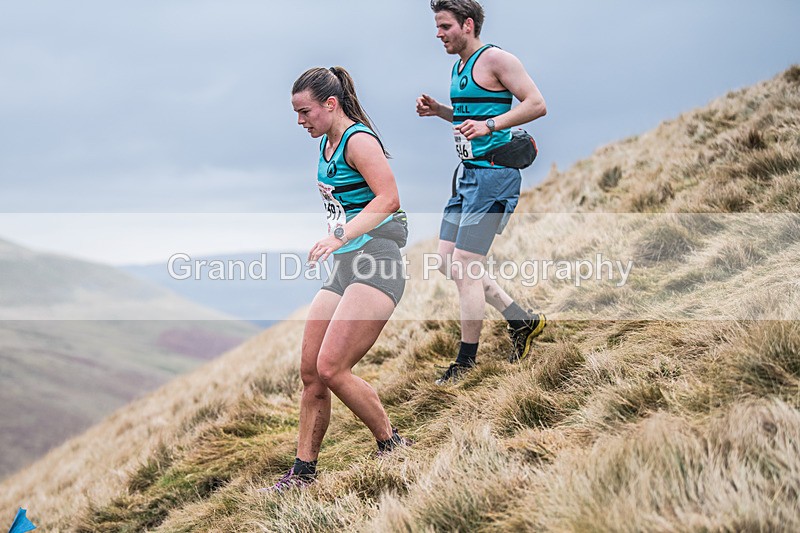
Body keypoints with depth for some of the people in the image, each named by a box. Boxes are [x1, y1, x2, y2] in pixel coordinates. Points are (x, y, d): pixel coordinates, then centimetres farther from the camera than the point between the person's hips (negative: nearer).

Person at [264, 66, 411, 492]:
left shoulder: (358, 140, -11)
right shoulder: (326, 143, 17)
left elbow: (389, 199, -23)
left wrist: (340, 237, -30)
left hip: (375, 266, -9)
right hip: (343, 269, 9)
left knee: (331, 369, -16)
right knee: (310, 372, 4)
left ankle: (392, 446, 1)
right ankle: (303, 472, 12)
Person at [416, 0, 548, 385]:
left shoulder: (495, 59, -11)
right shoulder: (459, 67, 17)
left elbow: (537, 105, -16)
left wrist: (489, 125, -27)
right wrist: (438, 110, 12)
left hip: (494, 174, -10)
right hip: (469, 174, 10)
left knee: (465, 265, -8)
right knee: (448, 262, 9)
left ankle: (466, 361, 4)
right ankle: (522, 321, 19)